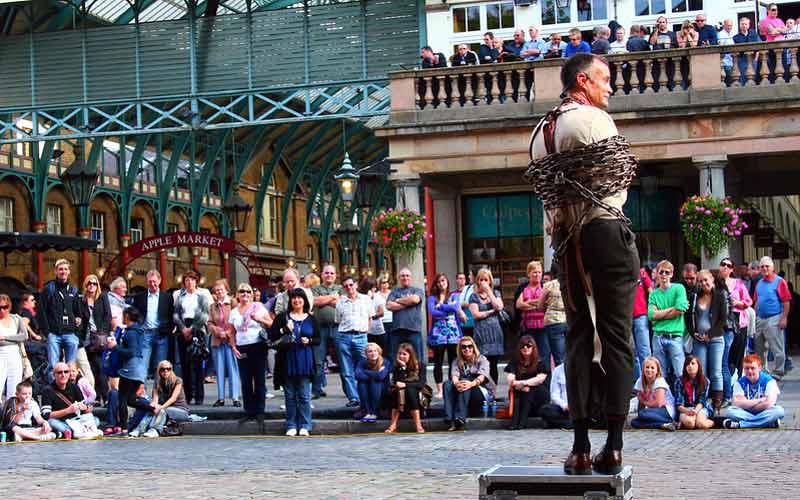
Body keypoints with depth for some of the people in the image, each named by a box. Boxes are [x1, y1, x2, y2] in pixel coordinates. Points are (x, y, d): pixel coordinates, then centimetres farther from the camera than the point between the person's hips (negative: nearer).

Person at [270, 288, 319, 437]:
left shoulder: (311, 319, 8)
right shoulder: (283, 317, 5)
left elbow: (318, 339, 10)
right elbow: (271, 336, 1)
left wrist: (309, 341, -10)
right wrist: (284, 330, -14)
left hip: (305, 360, 0)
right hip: (287, 359, 0)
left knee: (304, 395, 0)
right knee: (290, 395, 5)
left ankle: (304, 426, 6)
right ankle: (291, 426, 11)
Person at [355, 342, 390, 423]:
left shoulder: (385, 362, -14)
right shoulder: (362, 362, -8)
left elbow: (381, 376, -31)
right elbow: (358, 376, -27)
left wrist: (365, 372, -19)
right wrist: (374, 375, -25)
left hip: (383, 391, -2)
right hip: (367, 393, 2)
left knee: (375, 381, -30)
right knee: (361, 382, -27)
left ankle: (374, 413, -30)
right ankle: (367, 412, -29)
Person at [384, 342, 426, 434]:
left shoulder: (420, 365, -3)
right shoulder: (396, 366, 0)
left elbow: (421, 384, -13)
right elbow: (396, 382, -14)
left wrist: (405, 385, -25)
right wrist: (402, 367, -21)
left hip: (416, 393, -2)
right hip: (399, 393, 2)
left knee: (409, 390, -34)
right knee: (398, 391, -32)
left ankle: (418, 424, -36)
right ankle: (393, 424, -34)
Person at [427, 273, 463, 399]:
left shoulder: (454, 296, 12)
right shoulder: (432, 298, 8)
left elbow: (455, 308, -8)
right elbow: (432, 312, -10)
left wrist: (441, 305, -6)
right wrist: (449, 308, -8)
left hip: (453, 332, 1)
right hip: (438, 332, -1)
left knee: (453, 362, -1)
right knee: (438, 362, 1)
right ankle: (439, 390, 6)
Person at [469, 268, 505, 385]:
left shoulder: (495, 293, 14)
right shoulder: (474, 296, 7)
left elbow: (499, 307, -5)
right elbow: (476, 315, -5)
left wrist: (488, 291, -3)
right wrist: (492, 311, -3)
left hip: (495, 331, 2)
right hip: (481, 333, -2)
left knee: (493, 365, 2)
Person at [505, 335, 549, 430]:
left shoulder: (540, 363, 4)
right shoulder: (514, 363, 11)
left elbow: (540, 379, -13)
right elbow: (510, 380, -4)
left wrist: (522, 383, -24)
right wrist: (522, 386, -23)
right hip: (519, 395, 2)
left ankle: (522, 422, -37)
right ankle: (514, 422, -40)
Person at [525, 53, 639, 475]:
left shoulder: (541, 129, 14)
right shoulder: (594, 119, -7)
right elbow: (621, 176, -6)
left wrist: (561, 223, 16)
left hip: (564, 238, 6)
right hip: (606, 230, -6)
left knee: (579, 335, 8)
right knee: (616, 335, -1)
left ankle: (581, 447, 5)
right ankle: (613, 446, -3)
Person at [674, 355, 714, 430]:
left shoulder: (705, 381, 2)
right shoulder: (680, 381, -1)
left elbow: (702, 401, -3)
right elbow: (678, 404, -5)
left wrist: (695, 410, -24)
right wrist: (687, 411, -25)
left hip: (700, 408, 1)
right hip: (685, 410, -1)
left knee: (700, 423, -33)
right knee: (689, 422, -36)